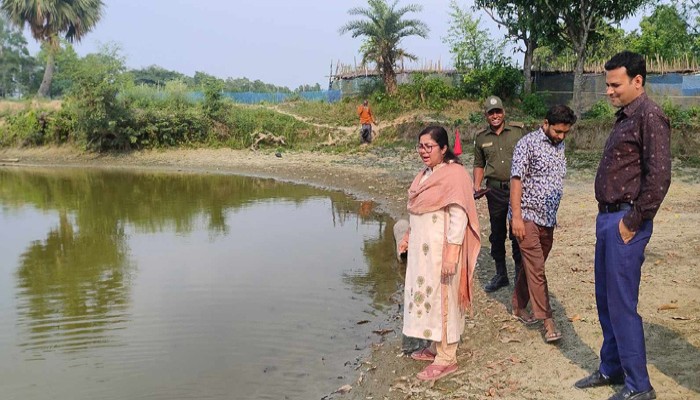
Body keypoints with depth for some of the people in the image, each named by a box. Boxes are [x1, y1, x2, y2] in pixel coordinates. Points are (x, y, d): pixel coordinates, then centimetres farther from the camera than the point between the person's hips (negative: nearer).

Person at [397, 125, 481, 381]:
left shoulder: (453, 175, -17)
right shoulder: (426, 174, 11)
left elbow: (459, 218, -21)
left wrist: (451, 255, -24)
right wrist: (408, 238, 21)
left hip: (441, 250, -9)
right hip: (421, 249, 9)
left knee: (442, 299, 0)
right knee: (426, 296, 16)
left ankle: (446, 359, 11)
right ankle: (435, 346, 31)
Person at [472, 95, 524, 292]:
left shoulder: (518, 131, -1)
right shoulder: (481, 137, 6)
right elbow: (479, 164, 16)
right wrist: (477, 186, 3)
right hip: (494, 190, 3)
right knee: (497, 234, 10)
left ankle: (520, 274, 16)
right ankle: (501, 275, 24)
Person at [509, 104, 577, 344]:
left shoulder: (560, 146, 13)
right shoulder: (528, 143, -9)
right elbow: (517, 179, -15)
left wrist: (553, 216, 18)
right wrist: (516, 217, -20)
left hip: (548, 219, 7)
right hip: (527, 216, -7)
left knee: (532, 267, 15)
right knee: (536, 269, -8)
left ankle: (519, 307, 29)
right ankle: (547, 320, -6)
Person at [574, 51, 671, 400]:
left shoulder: (650, 117, -14)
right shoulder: (624, 117, 15)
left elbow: (658, 178, -21)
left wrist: (632, 222, -17)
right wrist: (607, 216, 12)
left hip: (624, 222, -9)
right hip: (607, 217, 9)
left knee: (621, 304, -2)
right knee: (605, 300, 16)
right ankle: (611, 368, 31)